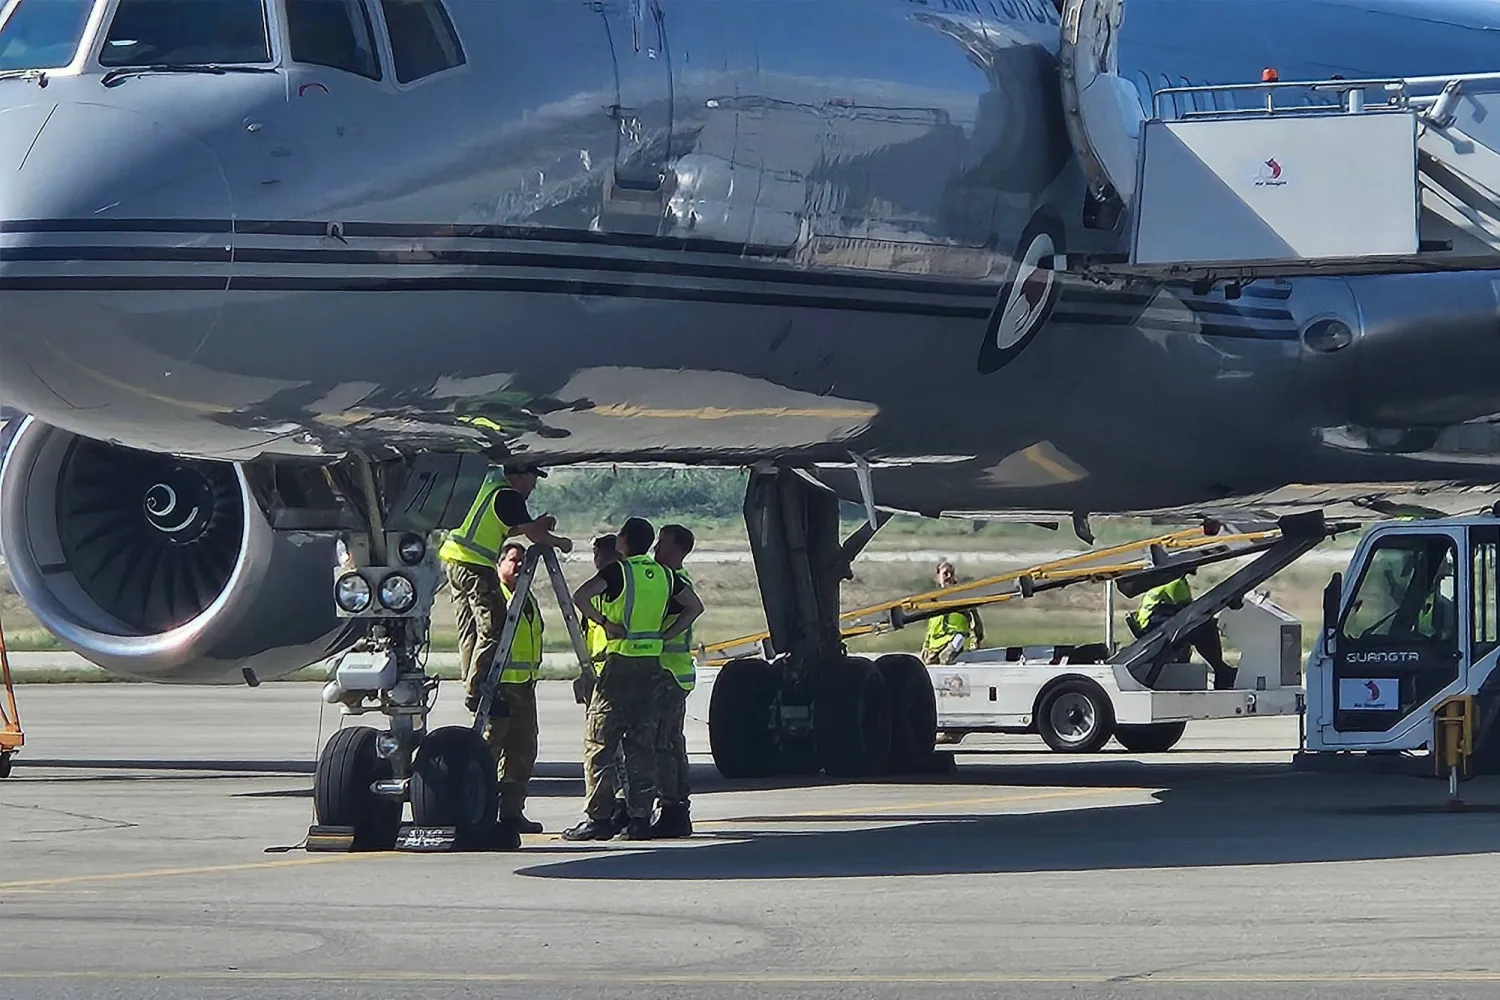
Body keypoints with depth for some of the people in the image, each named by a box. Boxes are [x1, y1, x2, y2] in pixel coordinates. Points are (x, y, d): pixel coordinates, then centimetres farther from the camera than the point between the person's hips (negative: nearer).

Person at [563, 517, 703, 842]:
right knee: (641, 741, 9)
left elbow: (580, 597, -22)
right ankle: (640, 818, 6)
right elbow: (695, 607, 16)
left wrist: (605, 622, -12)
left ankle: (598, 817, -7)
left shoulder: (618, 571, -8)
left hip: (620, 662, -6)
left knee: (600, 741, -2)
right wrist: (663, 634, 11)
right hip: (652, 664, 6)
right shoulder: (663, 574, 10)